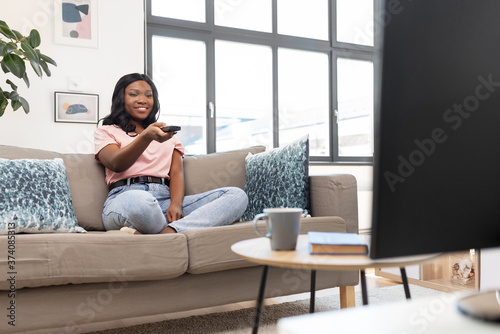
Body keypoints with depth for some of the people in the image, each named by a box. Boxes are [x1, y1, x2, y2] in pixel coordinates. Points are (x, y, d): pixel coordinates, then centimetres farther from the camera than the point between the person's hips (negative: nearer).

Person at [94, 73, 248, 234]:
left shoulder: (167, 134, 30)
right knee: (139, 200, -46)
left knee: (237, 195, -21)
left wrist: (176, 204, -8)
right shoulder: (106, 132, 20)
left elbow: (177, 173, 14)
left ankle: (169, 232, -38)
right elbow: (116, 164, -3)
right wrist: (146, 136, -22)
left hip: (166, 199, 5)